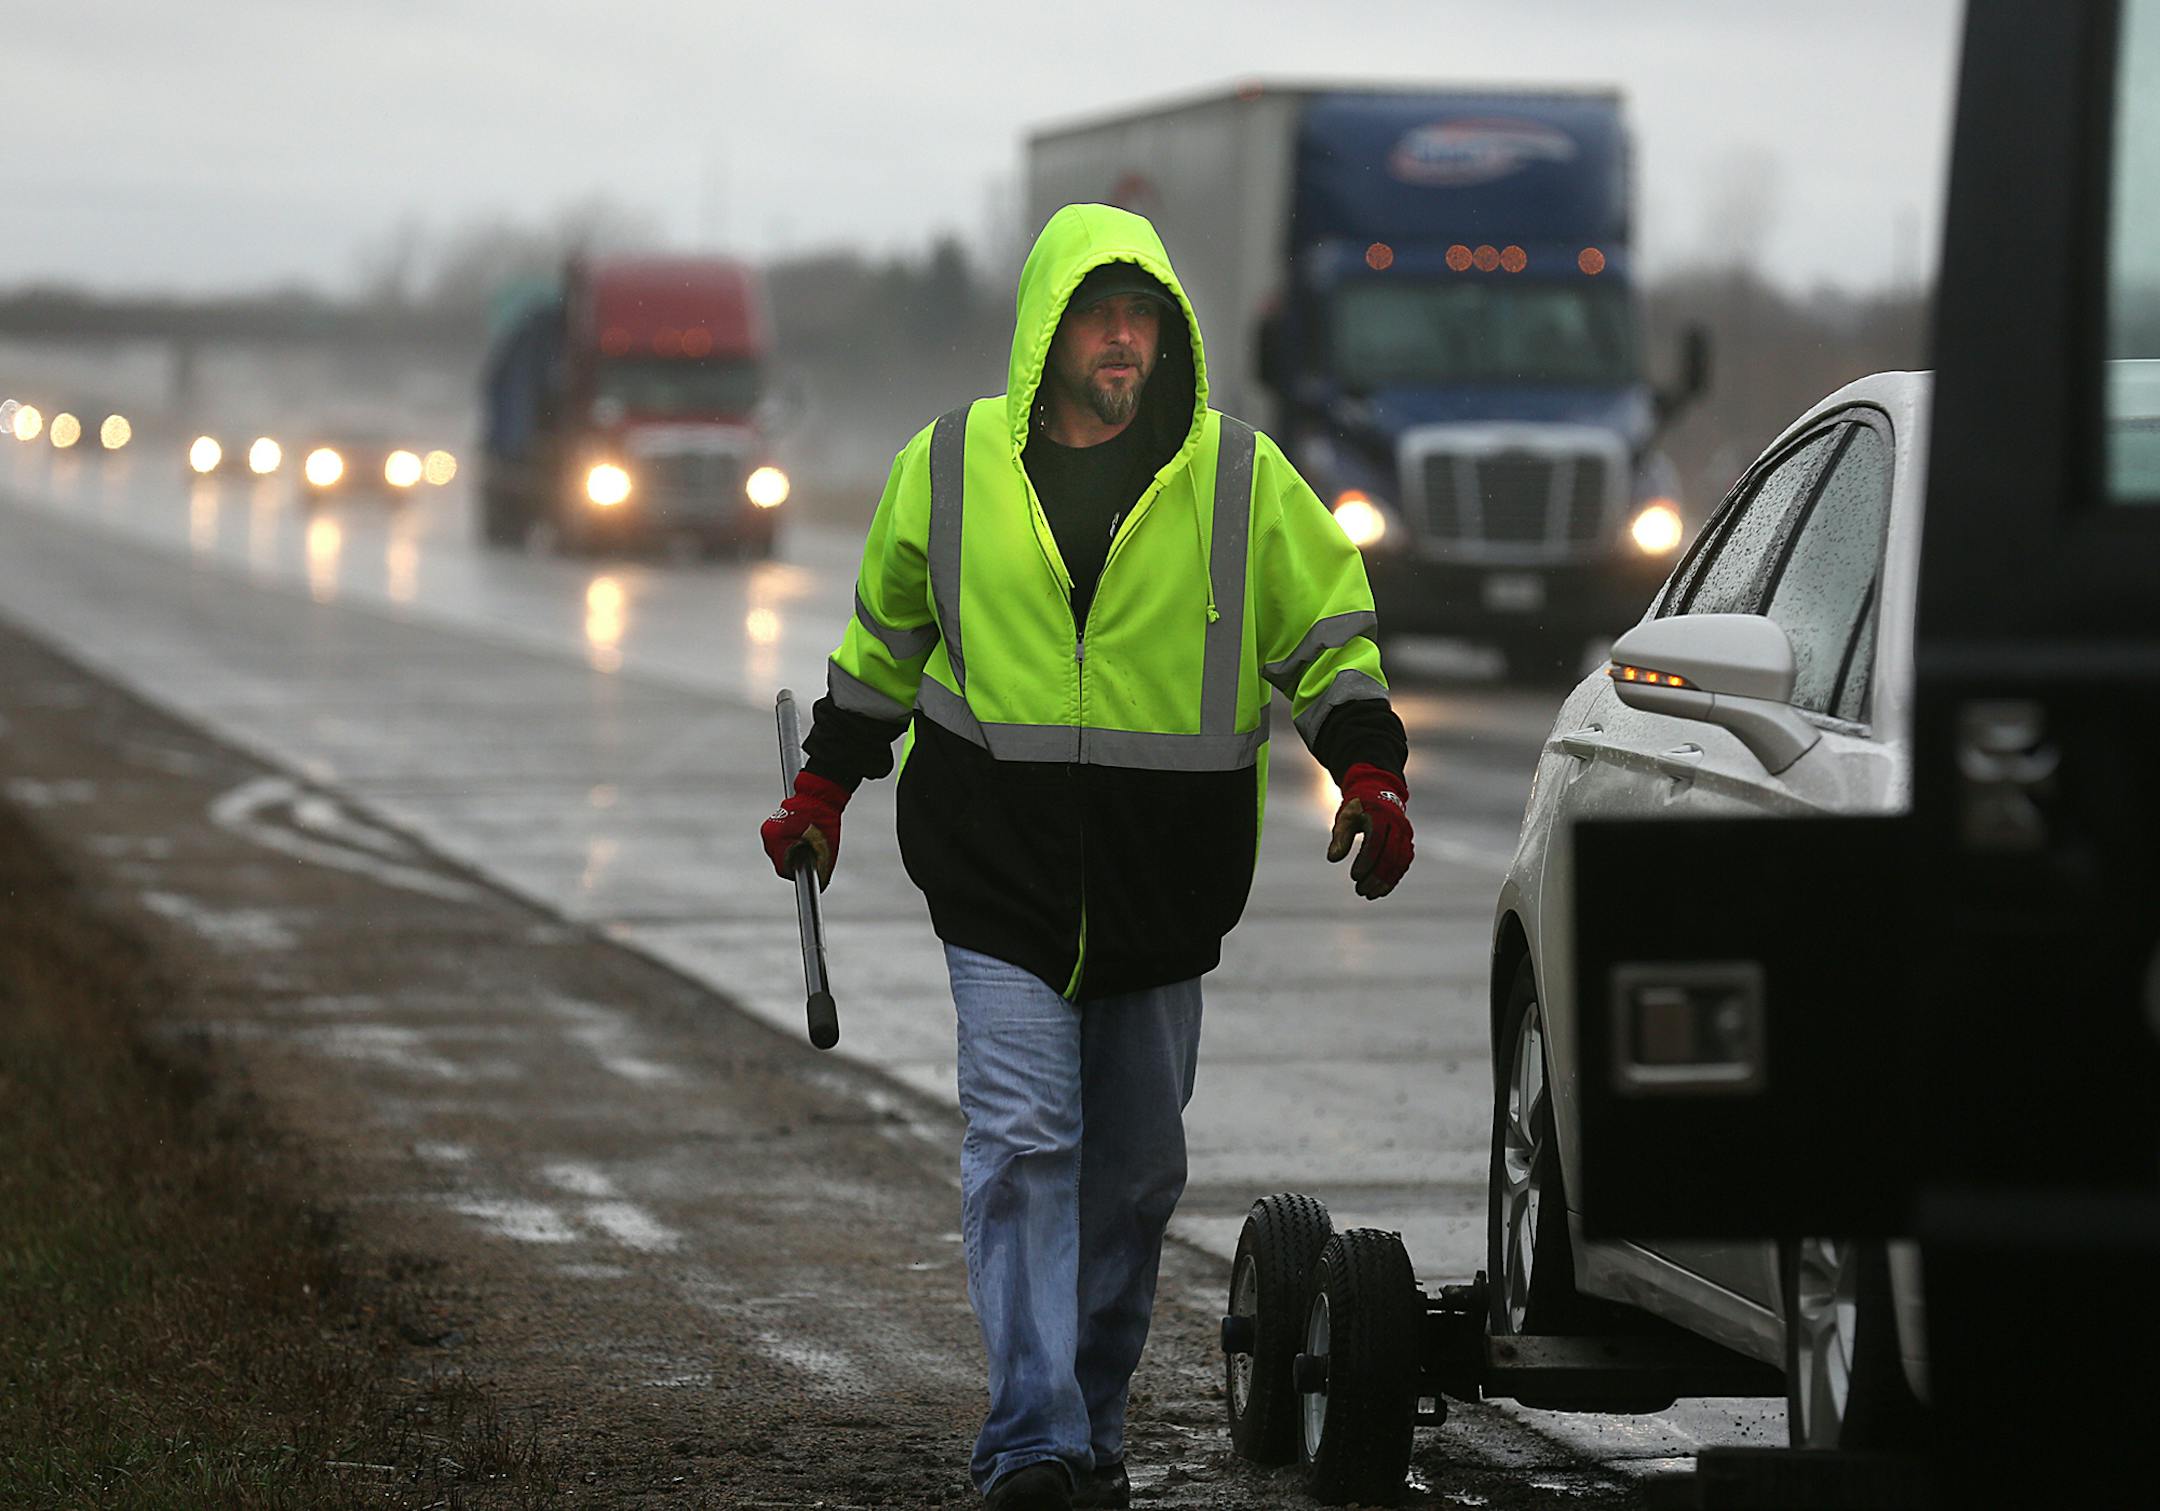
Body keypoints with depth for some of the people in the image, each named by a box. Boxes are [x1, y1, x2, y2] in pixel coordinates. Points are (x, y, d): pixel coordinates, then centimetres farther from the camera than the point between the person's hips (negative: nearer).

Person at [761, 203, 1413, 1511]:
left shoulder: (1238, 474, 2)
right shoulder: (953, 465, 4)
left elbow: (1328, 630, 8)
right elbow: (886, 635, 18)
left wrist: (1370, 770, -6)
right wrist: (823, 788, 20)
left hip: (1166, 885, 1)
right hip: (999, 873, -1)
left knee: (1135, 1161, 10)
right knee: (1023, 1143, -13)